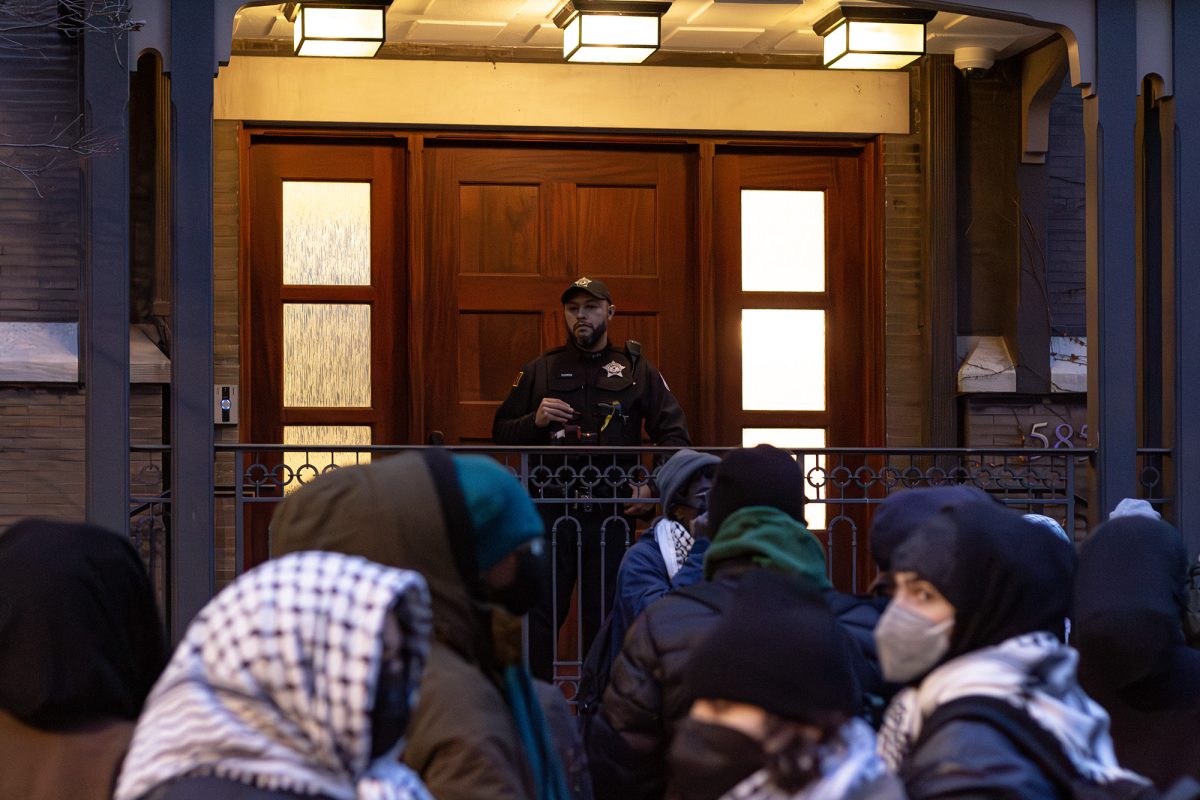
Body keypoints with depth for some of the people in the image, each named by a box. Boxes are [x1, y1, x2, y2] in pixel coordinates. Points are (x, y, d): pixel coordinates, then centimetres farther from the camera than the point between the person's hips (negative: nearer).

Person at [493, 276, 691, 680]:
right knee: (540, 614, -1)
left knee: (605, 617, 4)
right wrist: (535, 421, -8)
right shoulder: (540, 370, 11)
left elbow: (675, 433, 6)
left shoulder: (636, 370, 9)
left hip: (611, 512, 0)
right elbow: (501, 431, 12)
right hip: (551, 510, 0)